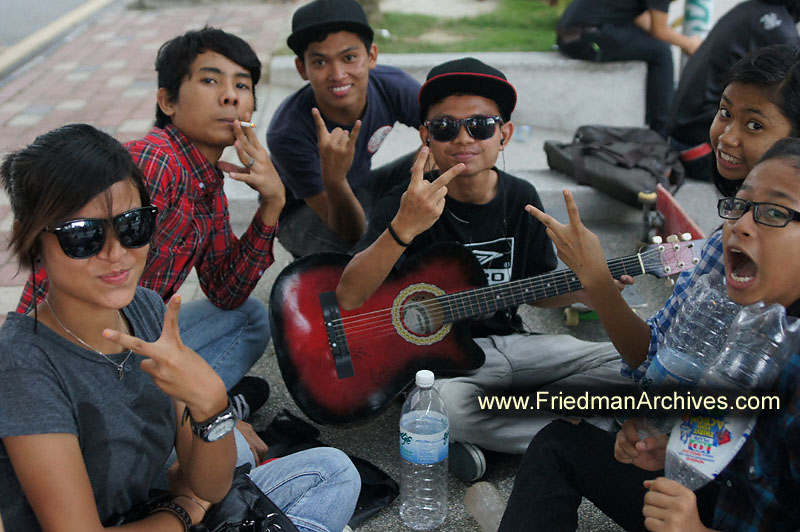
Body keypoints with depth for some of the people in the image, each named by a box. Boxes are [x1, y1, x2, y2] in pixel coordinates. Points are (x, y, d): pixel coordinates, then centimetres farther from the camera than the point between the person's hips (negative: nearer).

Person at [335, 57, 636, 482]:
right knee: (441, 405, -39)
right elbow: (348, 299, -26)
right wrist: (404, 228, -41)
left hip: (510, 343, 5)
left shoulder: (520, 199, 0)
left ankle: (480, 436, -11)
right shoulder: (404, 206, -13)